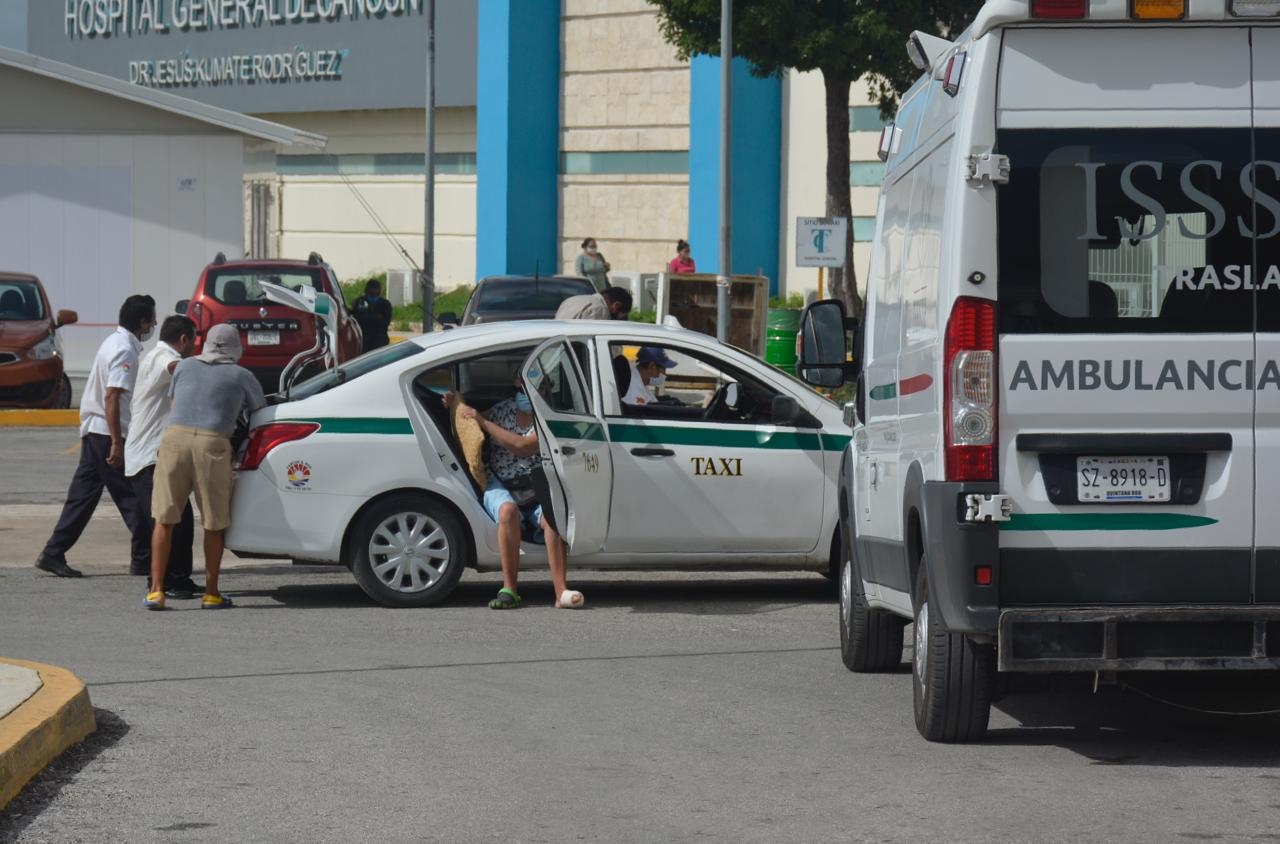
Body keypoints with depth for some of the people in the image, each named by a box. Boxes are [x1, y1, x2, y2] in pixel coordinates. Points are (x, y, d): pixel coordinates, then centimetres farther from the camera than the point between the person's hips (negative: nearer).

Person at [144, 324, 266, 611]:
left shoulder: (185, 366, 20)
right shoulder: (241, 376, 14)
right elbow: (260, 411, 27)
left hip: (175, 436, 2)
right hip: (213, 444, -2)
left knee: (164, 518, 6)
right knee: (214, 524, 9)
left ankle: (156, 590, 1)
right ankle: (211, 593, 13)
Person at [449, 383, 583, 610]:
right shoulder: (501, 410, 8)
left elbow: (523, 447, -19)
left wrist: (483, 422, -14)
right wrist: (457, 408, 2)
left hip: (535, 493, -1)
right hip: (500, 487, 1)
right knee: (508, 511, -34)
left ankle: (561, 591, -41)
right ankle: (509, 590, -35)